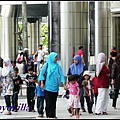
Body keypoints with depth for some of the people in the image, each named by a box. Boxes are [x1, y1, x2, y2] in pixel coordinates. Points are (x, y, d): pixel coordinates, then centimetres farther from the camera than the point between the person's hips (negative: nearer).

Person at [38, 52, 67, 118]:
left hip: (55, 87, 3)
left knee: (54, 101, 3)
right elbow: (42, 74, 3)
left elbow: (61, 75, 4)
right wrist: (42, 83, -4)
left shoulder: (57, 66, 6)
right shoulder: (46, 65, 0)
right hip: (48, 86, -2)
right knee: (48, 101, -3)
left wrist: (64, 84, -2)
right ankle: (49, 115, 3)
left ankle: (53, 115, 9)